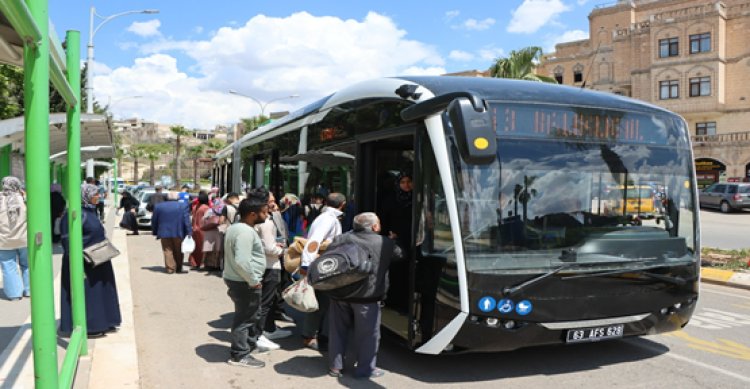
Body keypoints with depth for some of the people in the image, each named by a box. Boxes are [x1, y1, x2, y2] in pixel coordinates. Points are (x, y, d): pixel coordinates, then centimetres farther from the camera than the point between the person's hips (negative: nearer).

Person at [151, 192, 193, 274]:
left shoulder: (158, 206, 6)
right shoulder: (183, 206, -2)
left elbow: (154, 221, 9)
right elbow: (187, 220, -7)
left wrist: (155, 232, 17)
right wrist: (189, 232, -6)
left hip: (164, 233, 1)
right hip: (178, 233, -1)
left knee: (168, 251, 7)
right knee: (178, 251, 9)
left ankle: (170, 269, 3)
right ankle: (178, 269, 11)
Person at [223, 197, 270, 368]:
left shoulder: (236, 227, 10)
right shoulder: (245, 231, -24)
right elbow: (242, 261, -32)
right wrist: (253, 281, -21)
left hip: (236, 279, 11)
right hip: (244, 283, -11)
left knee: (251, 315, 24)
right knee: (244, 318, 1)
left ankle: (250, 343, 39)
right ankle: (239, 355, 12)